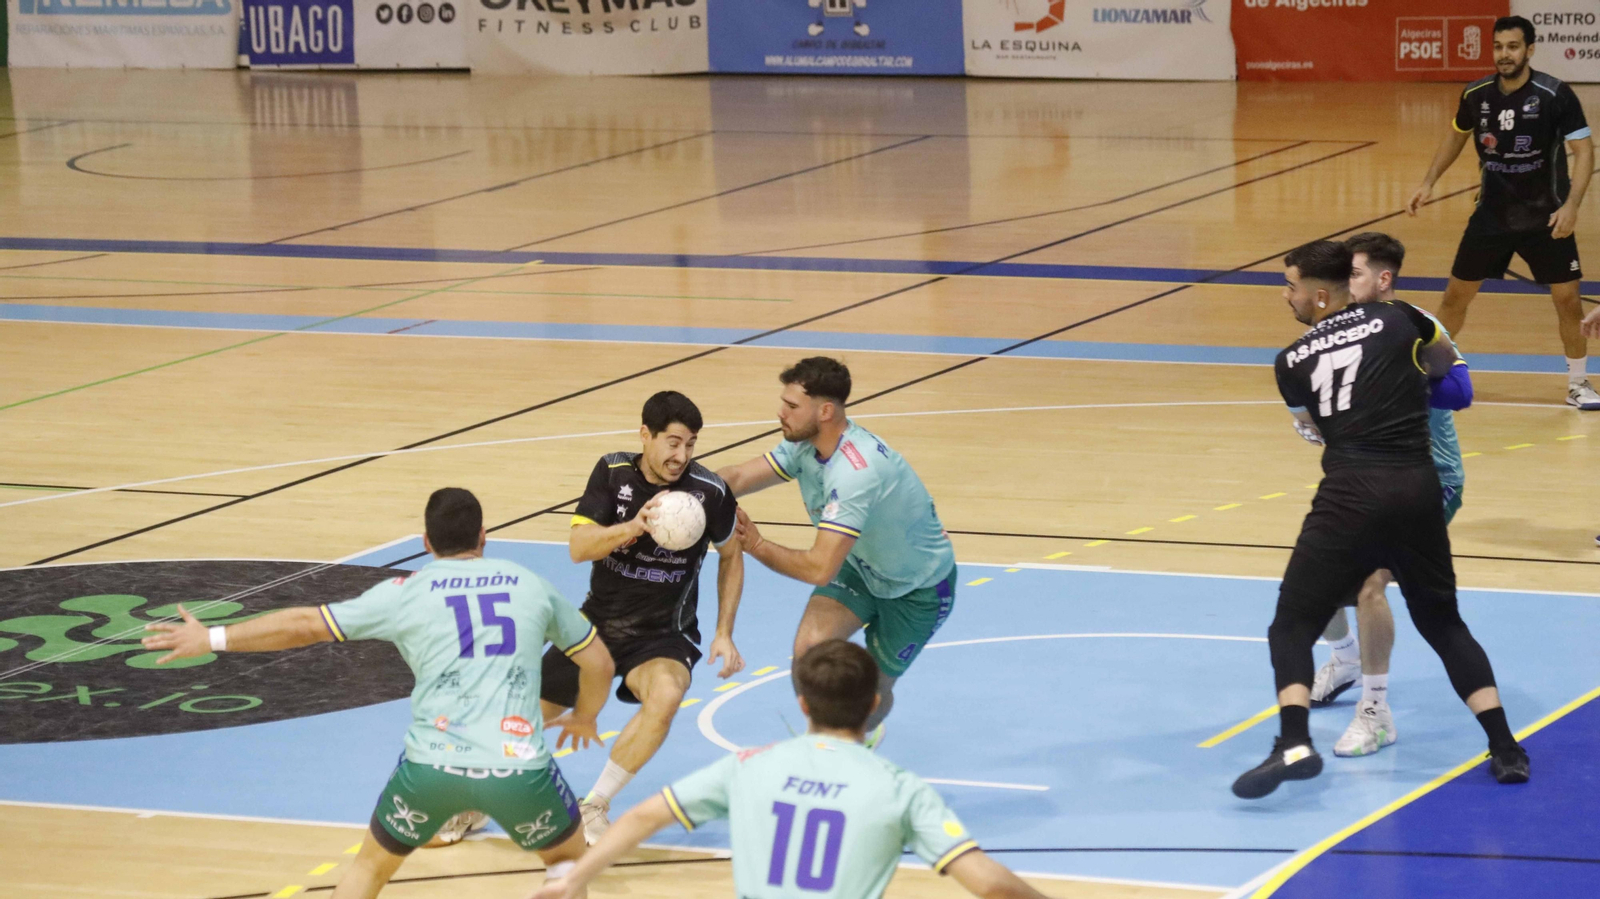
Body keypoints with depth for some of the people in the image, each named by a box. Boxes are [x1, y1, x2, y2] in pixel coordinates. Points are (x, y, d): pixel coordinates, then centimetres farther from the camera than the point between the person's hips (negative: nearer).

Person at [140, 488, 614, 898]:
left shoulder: (408, 592, 10)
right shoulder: (530, 585, 15)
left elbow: (305, 625, 10)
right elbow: (599, 662, 23)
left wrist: (212, 639, 20)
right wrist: (584, 717, 44)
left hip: (433, 764, 0)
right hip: (518, 766, 0)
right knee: (567, 856, 28)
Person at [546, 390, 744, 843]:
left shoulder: (711, 491, -13)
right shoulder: (613, 472, -9)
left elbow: (731, 556, 5)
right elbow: (579, 546, -18)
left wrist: (724, 633, -1)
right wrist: (635, 526, -36)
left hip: (664, 635, -2)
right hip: (599, 620, 2)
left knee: (666, 696, -35)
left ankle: (594, 807, -19)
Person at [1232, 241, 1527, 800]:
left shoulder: (1293, 362, 10)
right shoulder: (1399, 321, 11)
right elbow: (1444, 362, 33)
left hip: (1350, 496, -2)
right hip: (1418, 488, 2)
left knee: (1292, 624, 5)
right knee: (1443, 623, 19)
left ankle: (1294, 744, -17)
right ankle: (1506, 750, 13)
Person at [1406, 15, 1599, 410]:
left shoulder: (1555, 95, -17)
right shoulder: (1476, 95, -6)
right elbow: (1457, 135, 15)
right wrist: (1429, 181, 9)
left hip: (1545, 217, -3)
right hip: (1492, 213, 3)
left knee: (1567, 298, -4)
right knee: (1456, 294, 6)